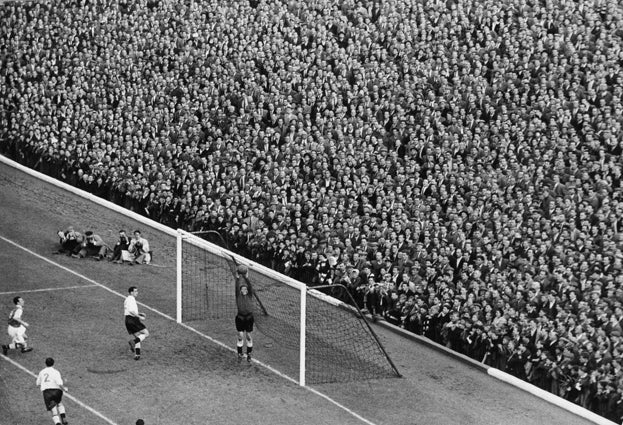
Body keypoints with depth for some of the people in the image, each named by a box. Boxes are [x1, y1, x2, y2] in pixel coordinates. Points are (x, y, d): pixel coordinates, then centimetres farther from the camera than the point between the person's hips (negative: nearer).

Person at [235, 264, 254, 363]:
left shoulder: (250, 295, -2)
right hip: (240, 317, 0)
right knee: (240, 337, -1)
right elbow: (237, 287, -19)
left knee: (249, 337, 4)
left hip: (249, 317, 0)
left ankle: (249, 355, 16)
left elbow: (250, 286, -18)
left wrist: (246, 277, -28)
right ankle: (239, 355, 9)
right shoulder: (238, 295, -2)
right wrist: (237, 278, -30)